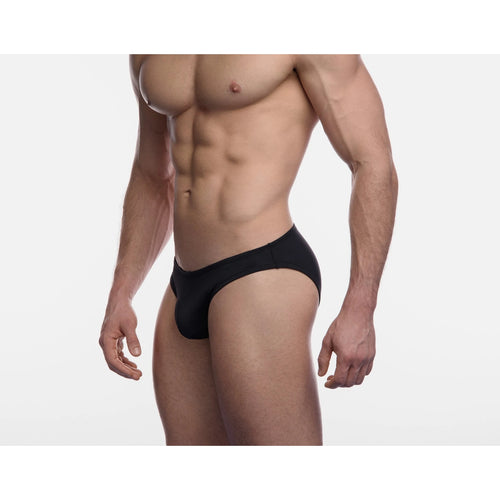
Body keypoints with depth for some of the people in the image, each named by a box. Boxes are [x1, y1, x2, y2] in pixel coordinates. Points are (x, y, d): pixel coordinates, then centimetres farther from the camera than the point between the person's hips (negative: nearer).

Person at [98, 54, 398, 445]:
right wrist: (120, 296, 16)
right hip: (185, 289, 8)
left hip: (264, 276, -7)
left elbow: (375, 166, -10)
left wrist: (359, 311, -17)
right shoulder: (149, 54, 14)